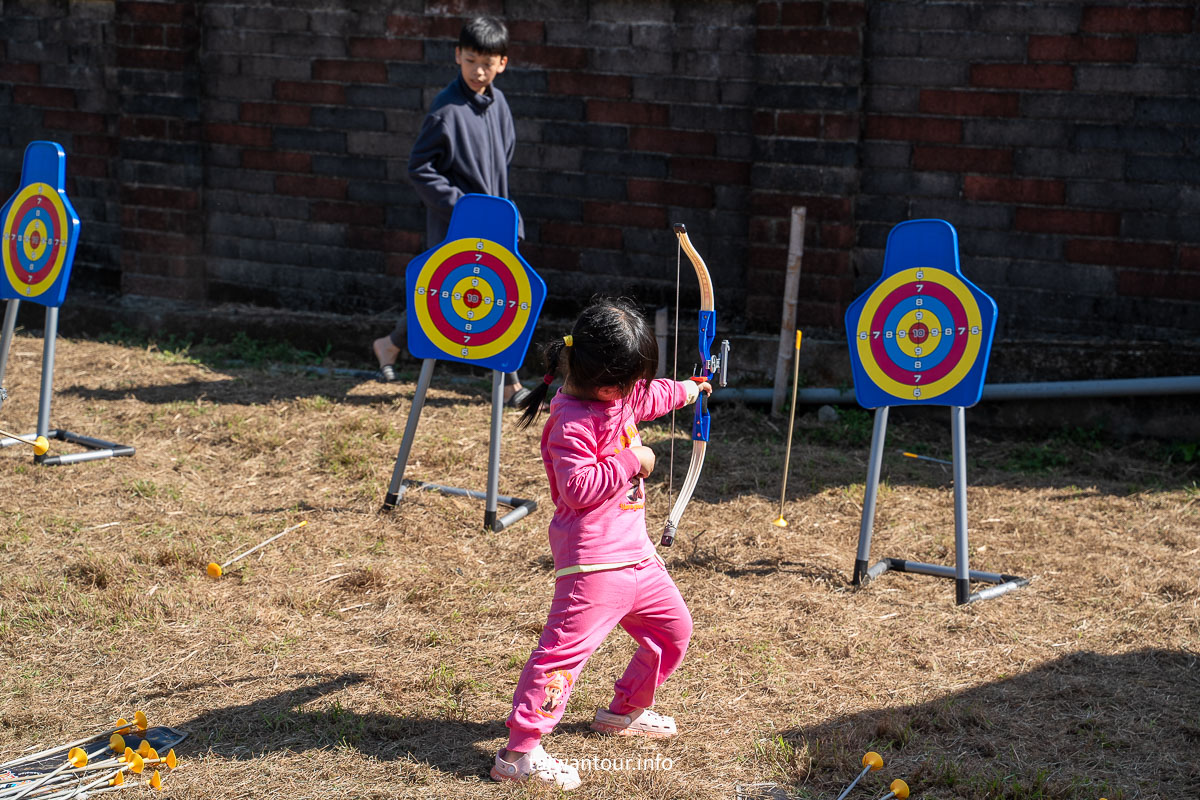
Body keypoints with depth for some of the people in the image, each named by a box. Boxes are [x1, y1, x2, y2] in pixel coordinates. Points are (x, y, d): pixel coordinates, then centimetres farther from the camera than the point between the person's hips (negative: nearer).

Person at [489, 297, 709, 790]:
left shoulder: (618, 396, 9)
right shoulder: (571, 423, -21)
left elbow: (647, 399, 33)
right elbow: (579, 487, -26)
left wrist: (685, 391, 45)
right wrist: (630, 461, -20)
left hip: (634, 551, 10)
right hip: (593, 558, -10)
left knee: (673, 627, 22)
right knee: (567, 646, -16)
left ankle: (625, 711, 41)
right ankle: (519, 752, -16)